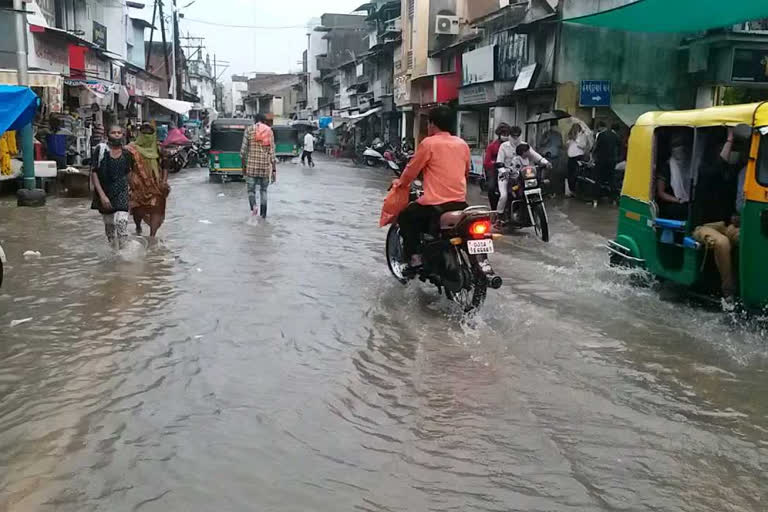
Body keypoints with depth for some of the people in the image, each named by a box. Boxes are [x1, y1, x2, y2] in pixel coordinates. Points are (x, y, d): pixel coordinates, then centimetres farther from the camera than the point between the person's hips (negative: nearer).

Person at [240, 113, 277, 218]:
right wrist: (274, 169, 3)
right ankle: (263, 214, 12)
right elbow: (272, 151, 0)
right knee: (263, 190, 14)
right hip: (265, 166, 2)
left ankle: (253, 206, -21)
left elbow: (243, 149, -1)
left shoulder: (249, 130, 1)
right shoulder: (269, 131, 4)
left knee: (251, 189, 7)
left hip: (251, 165, -2)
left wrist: (243, 165, 9)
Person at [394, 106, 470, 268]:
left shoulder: (429, 143, -7)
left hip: (436, 203, -6)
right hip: (460, 202, 6)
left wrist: (401, 183, 19)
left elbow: (412, 169, 0)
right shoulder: (462, 144, 10)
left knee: (405, 217, 14)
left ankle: (414, 256, 3)